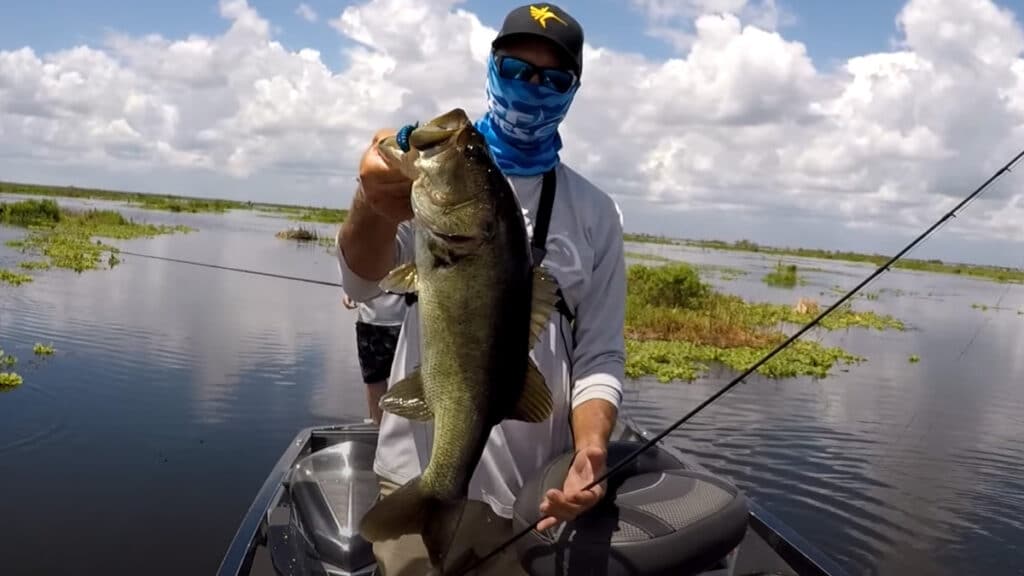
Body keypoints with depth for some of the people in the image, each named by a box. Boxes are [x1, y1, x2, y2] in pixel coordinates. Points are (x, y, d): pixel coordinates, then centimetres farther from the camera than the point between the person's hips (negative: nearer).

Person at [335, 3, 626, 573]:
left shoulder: (596, 212, 4)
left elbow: (600, 354, 3)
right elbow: (364, 281, -19)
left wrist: (590, 448, -17)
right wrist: (373, 207, -42)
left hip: (537, 488, 2)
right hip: (422, 481, -1)